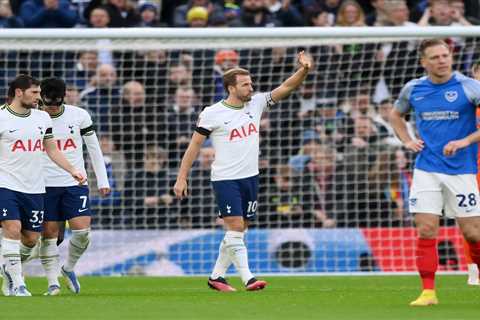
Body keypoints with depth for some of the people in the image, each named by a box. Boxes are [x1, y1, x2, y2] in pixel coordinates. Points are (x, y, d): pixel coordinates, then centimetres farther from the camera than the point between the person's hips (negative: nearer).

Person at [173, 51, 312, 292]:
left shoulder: (256, 104, 5)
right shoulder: (212, 114, -8)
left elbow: (286, 88, 1)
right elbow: (194, 146, -3)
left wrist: (303, 70, -18)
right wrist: (181, 179, -5)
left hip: (250, 178, 6)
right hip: (225, 179, -6)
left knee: (238, 232, 8)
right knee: (235, 228, -13)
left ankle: (216, 276, 18)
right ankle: (247, 278, -16)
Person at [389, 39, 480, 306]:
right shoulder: (413, 89, 5)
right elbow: (396, 115, 25)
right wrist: (407, 141, 9)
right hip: (426, 171, 3)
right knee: (426, 230, -6)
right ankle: (428, 292, 0)